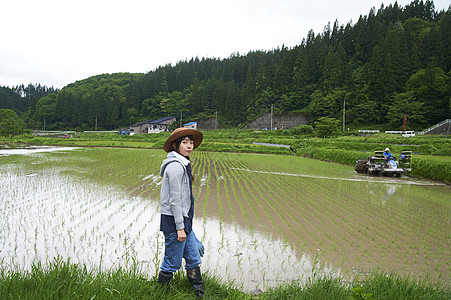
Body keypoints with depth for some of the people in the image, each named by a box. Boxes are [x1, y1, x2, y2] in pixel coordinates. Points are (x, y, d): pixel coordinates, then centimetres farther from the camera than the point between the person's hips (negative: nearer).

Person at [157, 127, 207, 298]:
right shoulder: (176, 166, -18)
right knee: (172, 263, 3)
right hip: (174, 220, -10)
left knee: (193, 258, 16)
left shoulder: (182, 164, 14)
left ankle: (200, 295, 28)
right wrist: (180, 227, -19)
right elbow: (174, 200, -20)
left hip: (183, 219, 10)